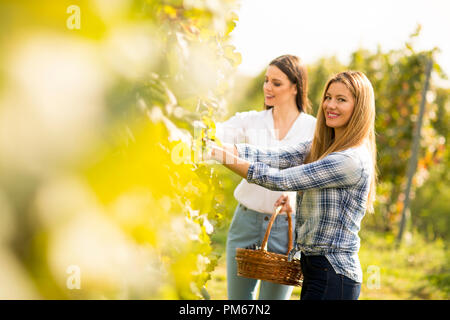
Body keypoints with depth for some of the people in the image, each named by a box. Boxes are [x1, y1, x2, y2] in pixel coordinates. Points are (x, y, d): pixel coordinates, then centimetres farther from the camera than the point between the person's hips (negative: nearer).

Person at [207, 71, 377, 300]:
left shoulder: (352, 160, -18)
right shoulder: (319, 148, 11)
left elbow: (282, 180, -19)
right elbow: (275, 157, -1)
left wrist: (225, 158, -16)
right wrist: (215, 148, -13)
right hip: (313, 268, 8)